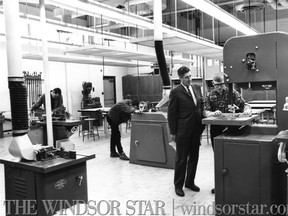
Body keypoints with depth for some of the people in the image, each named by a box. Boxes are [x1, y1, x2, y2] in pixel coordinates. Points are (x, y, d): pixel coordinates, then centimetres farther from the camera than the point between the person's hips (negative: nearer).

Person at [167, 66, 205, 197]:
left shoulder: (197, 88, 9)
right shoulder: (176, 92, -9)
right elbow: (171, 113, -7)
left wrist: (202, 125, 8)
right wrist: (172, 132, -8)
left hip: (196, 129, 6)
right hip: (183, 131, -6)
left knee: (194, 157, 14)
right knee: (181, 159, 4)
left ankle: (190, 182, 30)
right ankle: (178, 185, 19)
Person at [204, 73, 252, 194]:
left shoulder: (232, 93, 2)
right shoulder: (209, 96, 5)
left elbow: (243, 104, -3)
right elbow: (205, 111, -6)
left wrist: (247, 110, -27)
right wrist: (213, 113, -28)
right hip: (215, 128, 2)